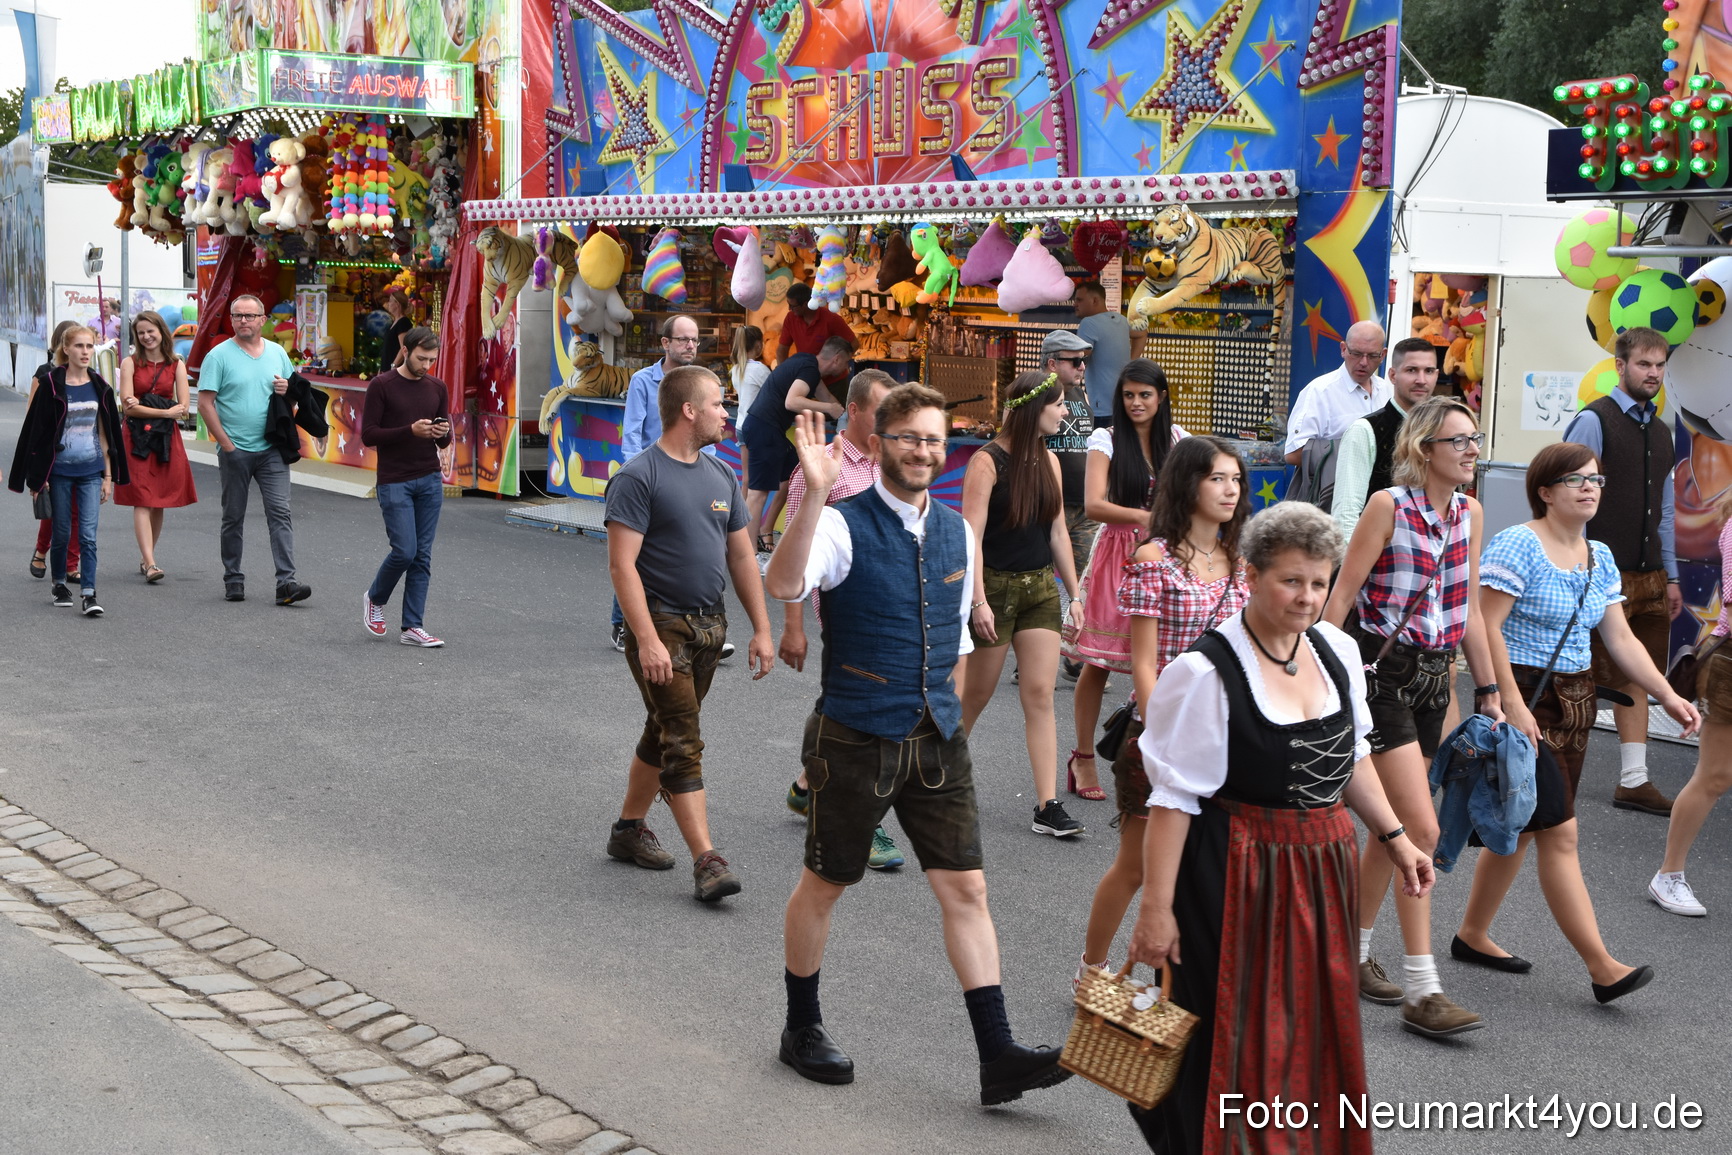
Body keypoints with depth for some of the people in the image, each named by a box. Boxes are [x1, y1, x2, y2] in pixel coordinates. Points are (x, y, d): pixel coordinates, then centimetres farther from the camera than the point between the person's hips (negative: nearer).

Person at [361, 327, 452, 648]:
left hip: (430, 482, 5)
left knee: (422, 555, 2)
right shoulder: (382, 386, -7)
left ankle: (411, 627, 7)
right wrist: (410, 431, -21)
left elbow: (443, 441, 12)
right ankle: (375, 598, 19)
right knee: (405, 550, -10)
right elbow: (368, 435, -10)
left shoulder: (438, 388, 7)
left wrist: (443, 433, -12)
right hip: (394, 483, -5)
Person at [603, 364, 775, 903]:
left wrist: (761, 628, 9)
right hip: (661, 625, -7)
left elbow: (742, 557, 14)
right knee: (684, 743, -10)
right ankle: (706, 861, -11)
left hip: (710, 625, 7)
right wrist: (648, 640, -24)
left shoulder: (721, 475, 11)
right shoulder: (638, 478, -12)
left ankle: (629, 829, 30)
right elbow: (622, 564, -17)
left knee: (665, 733, 16)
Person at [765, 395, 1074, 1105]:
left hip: (937, 740, 5)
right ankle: (802, 1028, 32)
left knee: (966, 888, 3)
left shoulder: (956, 533, 6)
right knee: (824, 885, 11)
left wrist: (943, 711, 16)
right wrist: (815, 492, -46)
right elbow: (783, 585, -35)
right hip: (856, 740, -5)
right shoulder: (845, 525, -14)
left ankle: (998, 1056, 7)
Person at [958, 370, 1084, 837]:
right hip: (995, 587, -5)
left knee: (1040, 694, -1)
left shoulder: (1048, 460, 8)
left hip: (1040, 588, 5)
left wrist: (1074, 593, 11)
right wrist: (978, 601, -22)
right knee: (975, 693, 7)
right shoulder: (987, 462, -12)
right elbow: (971, 535, -16)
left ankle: (1048, 807, -2)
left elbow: (1058, 532, 13)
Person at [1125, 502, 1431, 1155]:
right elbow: (1173, 799, -17)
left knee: (1316, 1025, 16)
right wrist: (1157, 907, -18)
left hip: (1323, 866, 7)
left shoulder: (1336, 652, 3)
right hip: (1238, 873, -6)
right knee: (1237, 1035, 1)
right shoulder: (1208, 671, -18)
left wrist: (1394, 838, 15)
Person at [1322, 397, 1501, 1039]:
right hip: (1378, 672, -7)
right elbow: (1342, 595, -12)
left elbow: (1469, 613, 15)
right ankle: (1421, 992, -9)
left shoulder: (1468, 515, 7)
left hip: (1432, 677, 7)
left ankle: (1352, 953, 31)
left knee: (1394, 828, 14)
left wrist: (1488, 691, 15)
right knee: (1422, 829, -12)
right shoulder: (1388, 506, -12)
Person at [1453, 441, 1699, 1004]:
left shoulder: (1599, 557, 12)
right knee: (1559, 832, -8)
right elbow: (1487, 627, -18)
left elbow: (1621, 639, 14)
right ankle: (1603, 968, -7)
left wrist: (1668, 696, 5)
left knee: (1521, 826, 14)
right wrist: (1512, 704, -23)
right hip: (1523, 697, -8)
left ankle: (1472, 935, 27)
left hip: (1574, 700, 8)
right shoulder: (1517, 546, -13)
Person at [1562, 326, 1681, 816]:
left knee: (1637, 678, 9)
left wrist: (1671, 577, 17)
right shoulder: (1594, 421, -8)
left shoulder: (1661, 433, 14)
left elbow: (1663, 511, 20)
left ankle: (1634, 781, 14)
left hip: (1649, 579, 7)